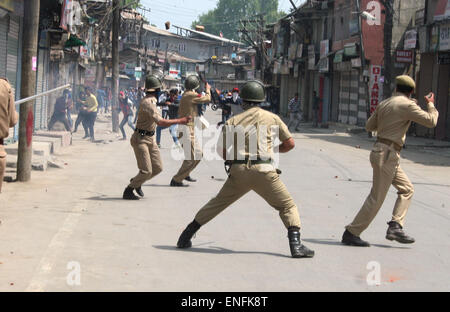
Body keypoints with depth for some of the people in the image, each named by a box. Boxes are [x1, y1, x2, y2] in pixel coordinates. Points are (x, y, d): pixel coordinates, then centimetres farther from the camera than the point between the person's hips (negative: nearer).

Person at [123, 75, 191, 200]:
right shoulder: (148, 102, -22)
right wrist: (180, 121, -30)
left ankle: (136, 182, 27)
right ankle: (128, 191, 6)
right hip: (141, 139, -9)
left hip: (151, 138, 9)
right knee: (146, 171, -12)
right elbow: (160, 122, -30)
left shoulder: (152, 101, 9)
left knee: (158, 168, 7)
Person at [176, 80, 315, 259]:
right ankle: (296, 245, -8)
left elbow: (223, 153, 8)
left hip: (238, 171, 2)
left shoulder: (233, 121, 11)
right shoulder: (272, 118, 9)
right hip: (263, 171, -2)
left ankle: (186, 237, 23)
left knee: (217, 204, 19)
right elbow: (290, 143, 12)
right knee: (287, 206, 9)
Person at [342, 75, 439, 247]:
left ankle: (395, 227, 6)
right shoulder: (407, 105, -11)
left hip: (380, 150, 9)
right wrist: (431, 104, 8)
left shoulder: (384, 104, 12)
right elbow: (431, 121, -10)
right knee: (376, 198, -4)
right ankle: (351, 233, 0)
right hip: (388, 154, -9)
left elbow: (369, 126, 21)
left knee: (407, 188, 14)